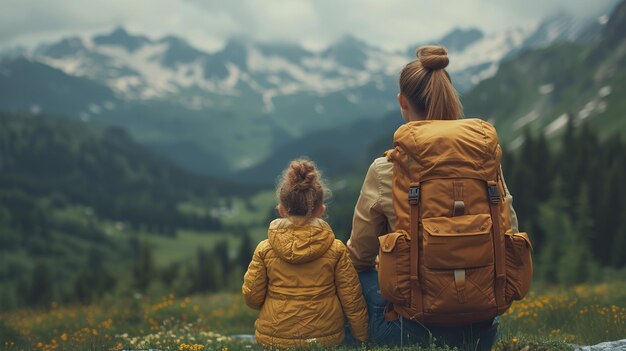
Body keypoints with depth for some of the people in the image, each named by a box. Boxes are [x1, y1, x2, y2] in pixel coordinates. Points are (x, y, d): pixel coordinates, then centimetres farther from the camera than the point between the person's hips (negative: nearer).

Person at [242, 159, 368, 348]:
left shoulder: (264, 250, -4)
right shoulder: (336, 249, -4)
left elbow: (252, 297, 1)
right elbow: (352, 300, 1)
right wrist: (362, 337, 12)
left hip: (274, 339, 1)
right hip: (326, 338, 0)